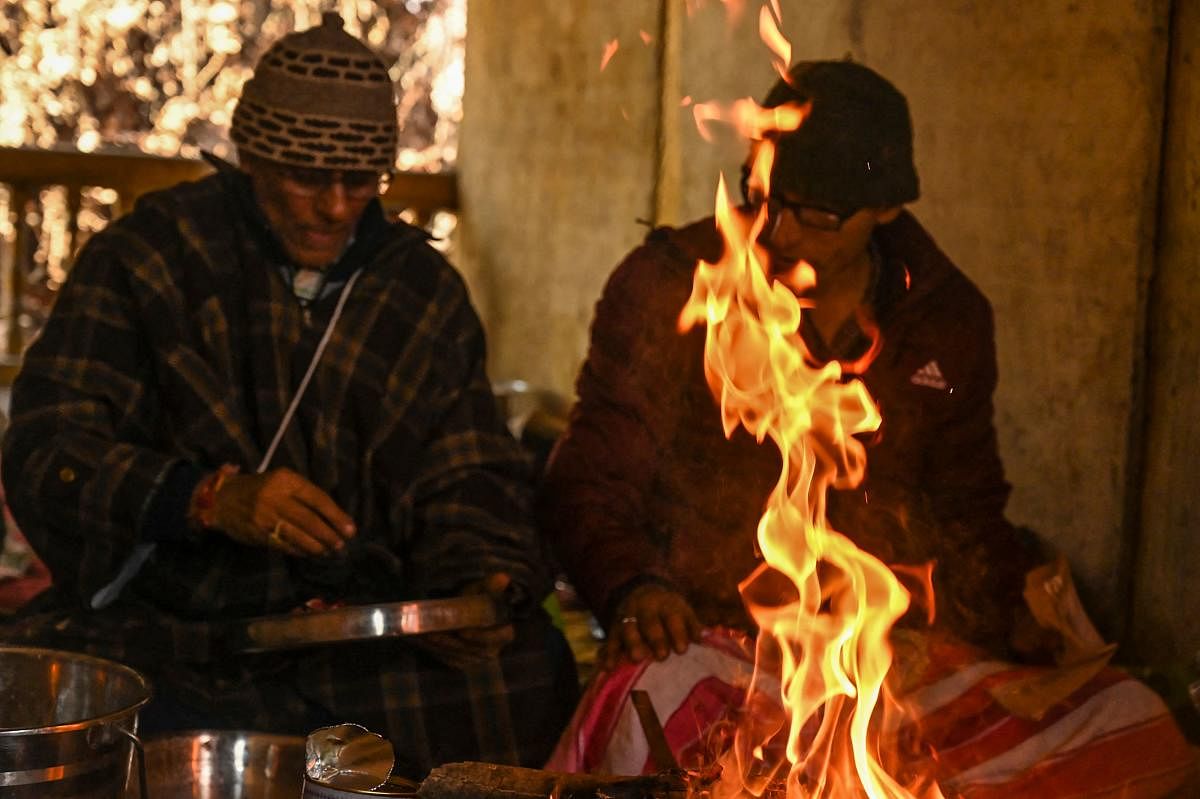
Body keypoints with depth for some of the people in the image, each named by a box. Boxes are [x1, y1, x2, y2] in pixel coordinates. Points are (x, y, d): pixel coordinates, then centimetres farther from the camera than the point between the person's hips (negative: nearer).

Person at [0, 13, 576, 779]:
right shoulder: (146, 255, 1)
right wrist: (210, 497, -25)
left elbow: (469, 479, 14)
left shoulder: (424, 288, 12)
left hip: (372, 641, 2)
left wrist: (483, 580, -9)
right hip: (169, 624, -2)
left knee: (530, 672, -26)